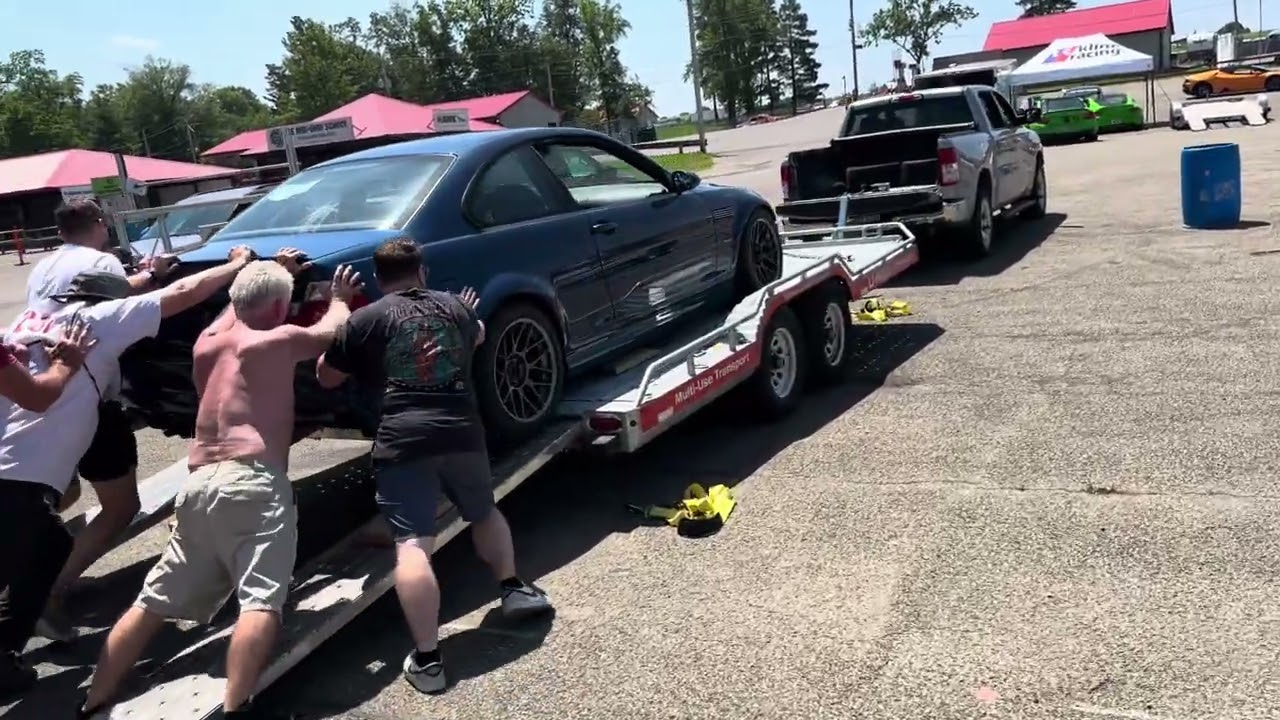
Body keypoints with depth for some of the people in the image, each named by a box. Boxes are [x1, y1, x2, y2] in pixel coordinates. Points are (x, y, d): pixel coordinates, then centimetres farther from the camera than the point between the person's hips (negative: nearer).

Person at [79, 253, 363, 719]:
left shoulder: (207, 343, 19)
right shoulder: (278, 340, 0)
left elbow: (239, 308, 41)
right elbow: (331, 330, 17)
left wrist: (272, 273, 50)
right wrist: (341, 297, 37)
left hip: (198, 483, 7)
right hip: (252, 481, -7)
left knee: (154, 601, 14)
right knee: (260, 602, -13)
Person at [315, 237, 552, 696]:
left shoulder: (365, 319, 4)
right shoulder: (454, 307, 14)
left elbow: (326, 378, 14)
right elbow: (478, 336, 36)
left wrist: (338, 313, 28)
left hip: (402, 441, -4)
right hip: (462, 432, 4)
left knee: (412, 546, -7)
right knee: (484, 513, 30)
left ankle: (427, 659, -11)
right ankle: (513, 589, 30)